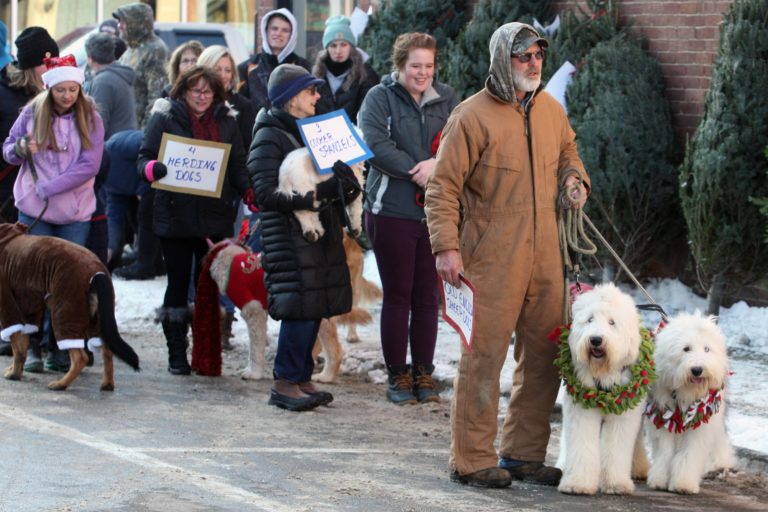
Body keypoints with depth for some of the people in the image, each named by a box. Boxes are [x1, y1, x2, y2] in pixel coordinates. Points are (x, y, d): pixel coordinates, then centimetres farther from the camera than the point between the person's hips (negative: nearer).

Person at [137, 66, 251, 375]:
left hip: (215, 218, 2)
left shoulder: (226, 123, 11)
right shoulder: (164, 119, 1)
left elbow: (238, 166, 12)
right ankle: (176, 354, 9)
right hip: (175, 217, -2)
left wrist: (249, 190, -8)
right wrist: (152, 169, -26)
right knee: (178, 283, 3)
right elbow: (144, 157, -2)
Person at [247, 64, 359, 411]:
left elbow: (328, 175, 24)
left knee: (314, 309, 7)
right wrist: (314, 195, -25)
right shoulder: (269, 138, -8)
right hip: (289, 236, -8)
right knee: (300, 308, -11)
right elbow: (266, 193, -17)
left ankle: (301, 378, 15)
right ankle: (285, 383, -4)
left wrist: (343, 184, 0)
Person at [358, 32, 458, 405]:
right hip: (392, 210, -3)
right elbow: (377, 144, -14)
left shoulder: (446, 99, 10)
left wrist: (437, 164, -18)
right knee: (397, 295, 2)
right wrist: (418, 172, -17)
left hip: (437, 212, 3)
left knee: (427, 296, 7)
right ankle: (398, 375, 10)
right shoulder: (380, 98, -1)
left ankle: (423, 373, 16)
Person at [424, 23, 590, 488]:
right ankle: (473, 459, 2)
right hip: (492, 259, -7)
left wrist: (574, 176, 9)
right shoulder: (473, 117, -9)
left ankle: (525, 453, 21)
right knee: (485, 356, -5)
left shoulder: (552, 110, 11)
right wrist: (446, 246, -16)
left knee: (544, 354, 10)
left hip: (545, 256, 7)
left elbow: (568, 149, 32)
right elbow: (443, 185, -9)